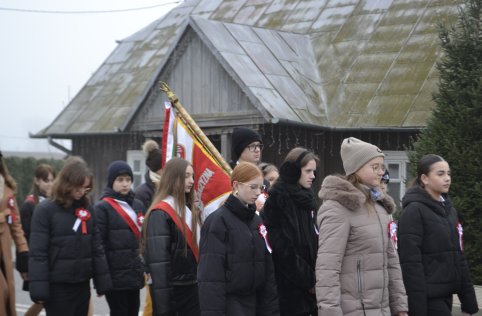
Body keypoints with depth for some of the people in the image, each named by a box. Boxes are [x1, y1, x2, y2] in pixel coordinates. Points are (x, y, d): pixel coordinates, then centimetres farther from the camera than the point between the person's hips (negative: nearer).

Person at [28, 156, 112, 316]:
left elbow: (97, 248, 12)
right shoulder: (45, 210, -8)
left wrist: (102, 281, 8)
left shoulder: (87, 209, 8)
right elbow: (38, 253, -12)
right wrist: (38, 288, -17)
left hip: (82, 284, 5)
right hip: (58, 286, -5)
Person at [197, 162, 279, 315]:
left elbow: (267, 268, 15)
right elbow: (211, 273, -15)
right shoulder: (218, 221, -10)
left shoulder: (257, 220, 12)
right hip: (229, 302, -7)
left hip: (253, 301, 7)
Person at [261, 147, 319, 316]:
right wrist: (309, 281, -12)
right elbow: (283, 249, -16)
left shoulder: (305, 199, 15)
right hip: (291, 289, -8)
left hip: (310, 287, 8)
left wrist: (315, 278, 5)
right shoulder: (278, 201, -11)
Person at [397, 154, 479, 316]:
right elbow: (410, 262, -16)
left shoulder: (449, 210, 14)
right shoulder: (414, 211, -10)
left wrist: (468, 301, 13)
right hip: (427, 297, -8)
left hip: (445, 295, 8)